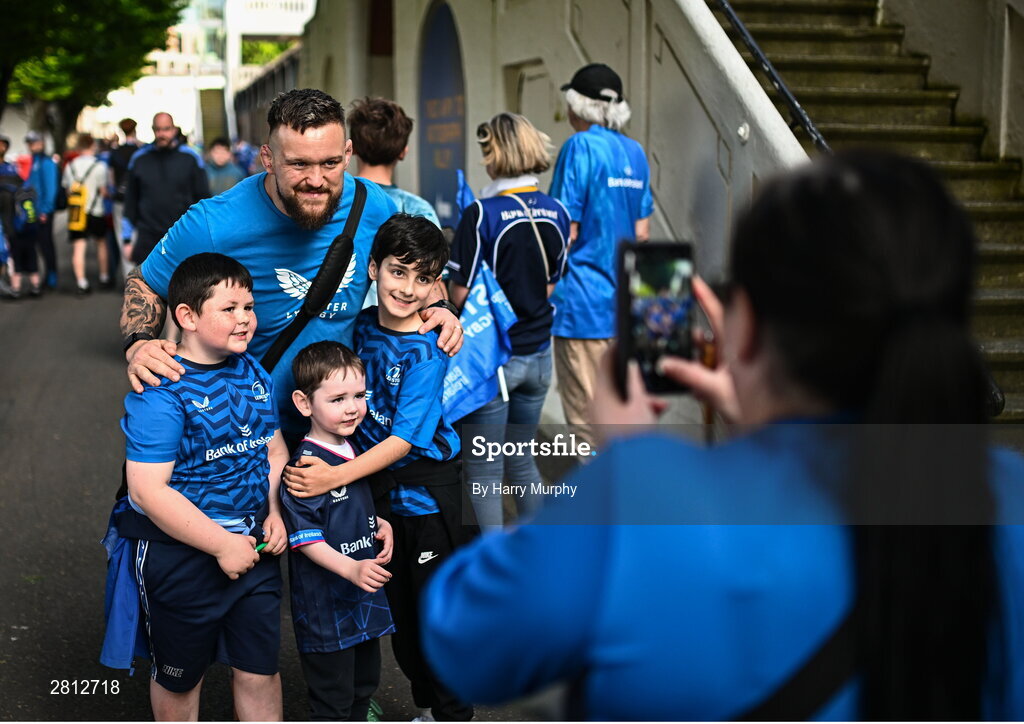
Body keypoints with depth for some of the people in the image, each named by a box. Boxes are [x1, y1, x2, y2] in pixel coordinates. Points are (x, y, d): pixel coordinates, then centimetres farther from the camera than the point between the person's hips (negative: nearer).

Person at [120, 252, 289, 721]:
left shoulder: (254, 373, 2)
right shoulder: (160, 391, -20)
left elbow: (275, 450, 13)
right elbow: (148, 490, -24)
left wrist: (276, 514, -4)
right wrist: (222, 544, -22)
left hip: (255, 545, 5)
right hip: (181, 553, -5)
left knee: (260, 671, 14)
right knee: (179, 677, 16)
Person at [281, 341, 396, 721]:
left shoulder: (353, 450, 5)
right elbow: (304, 538, -23)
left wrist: (380, 525, 3)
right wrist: (350, 568, -33)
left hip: (364, 596, 9)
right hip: (325, 606, -9)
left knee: (365, 681, 24)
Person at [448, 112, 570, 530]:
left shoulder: (482, 214, -16)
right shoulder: (557, 213, 2)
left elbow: (460, 295, -14)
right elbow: (549, 287, 10)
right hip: (538, 354, 6)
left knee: (483, 471, 5)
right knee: (521, 460, 21)